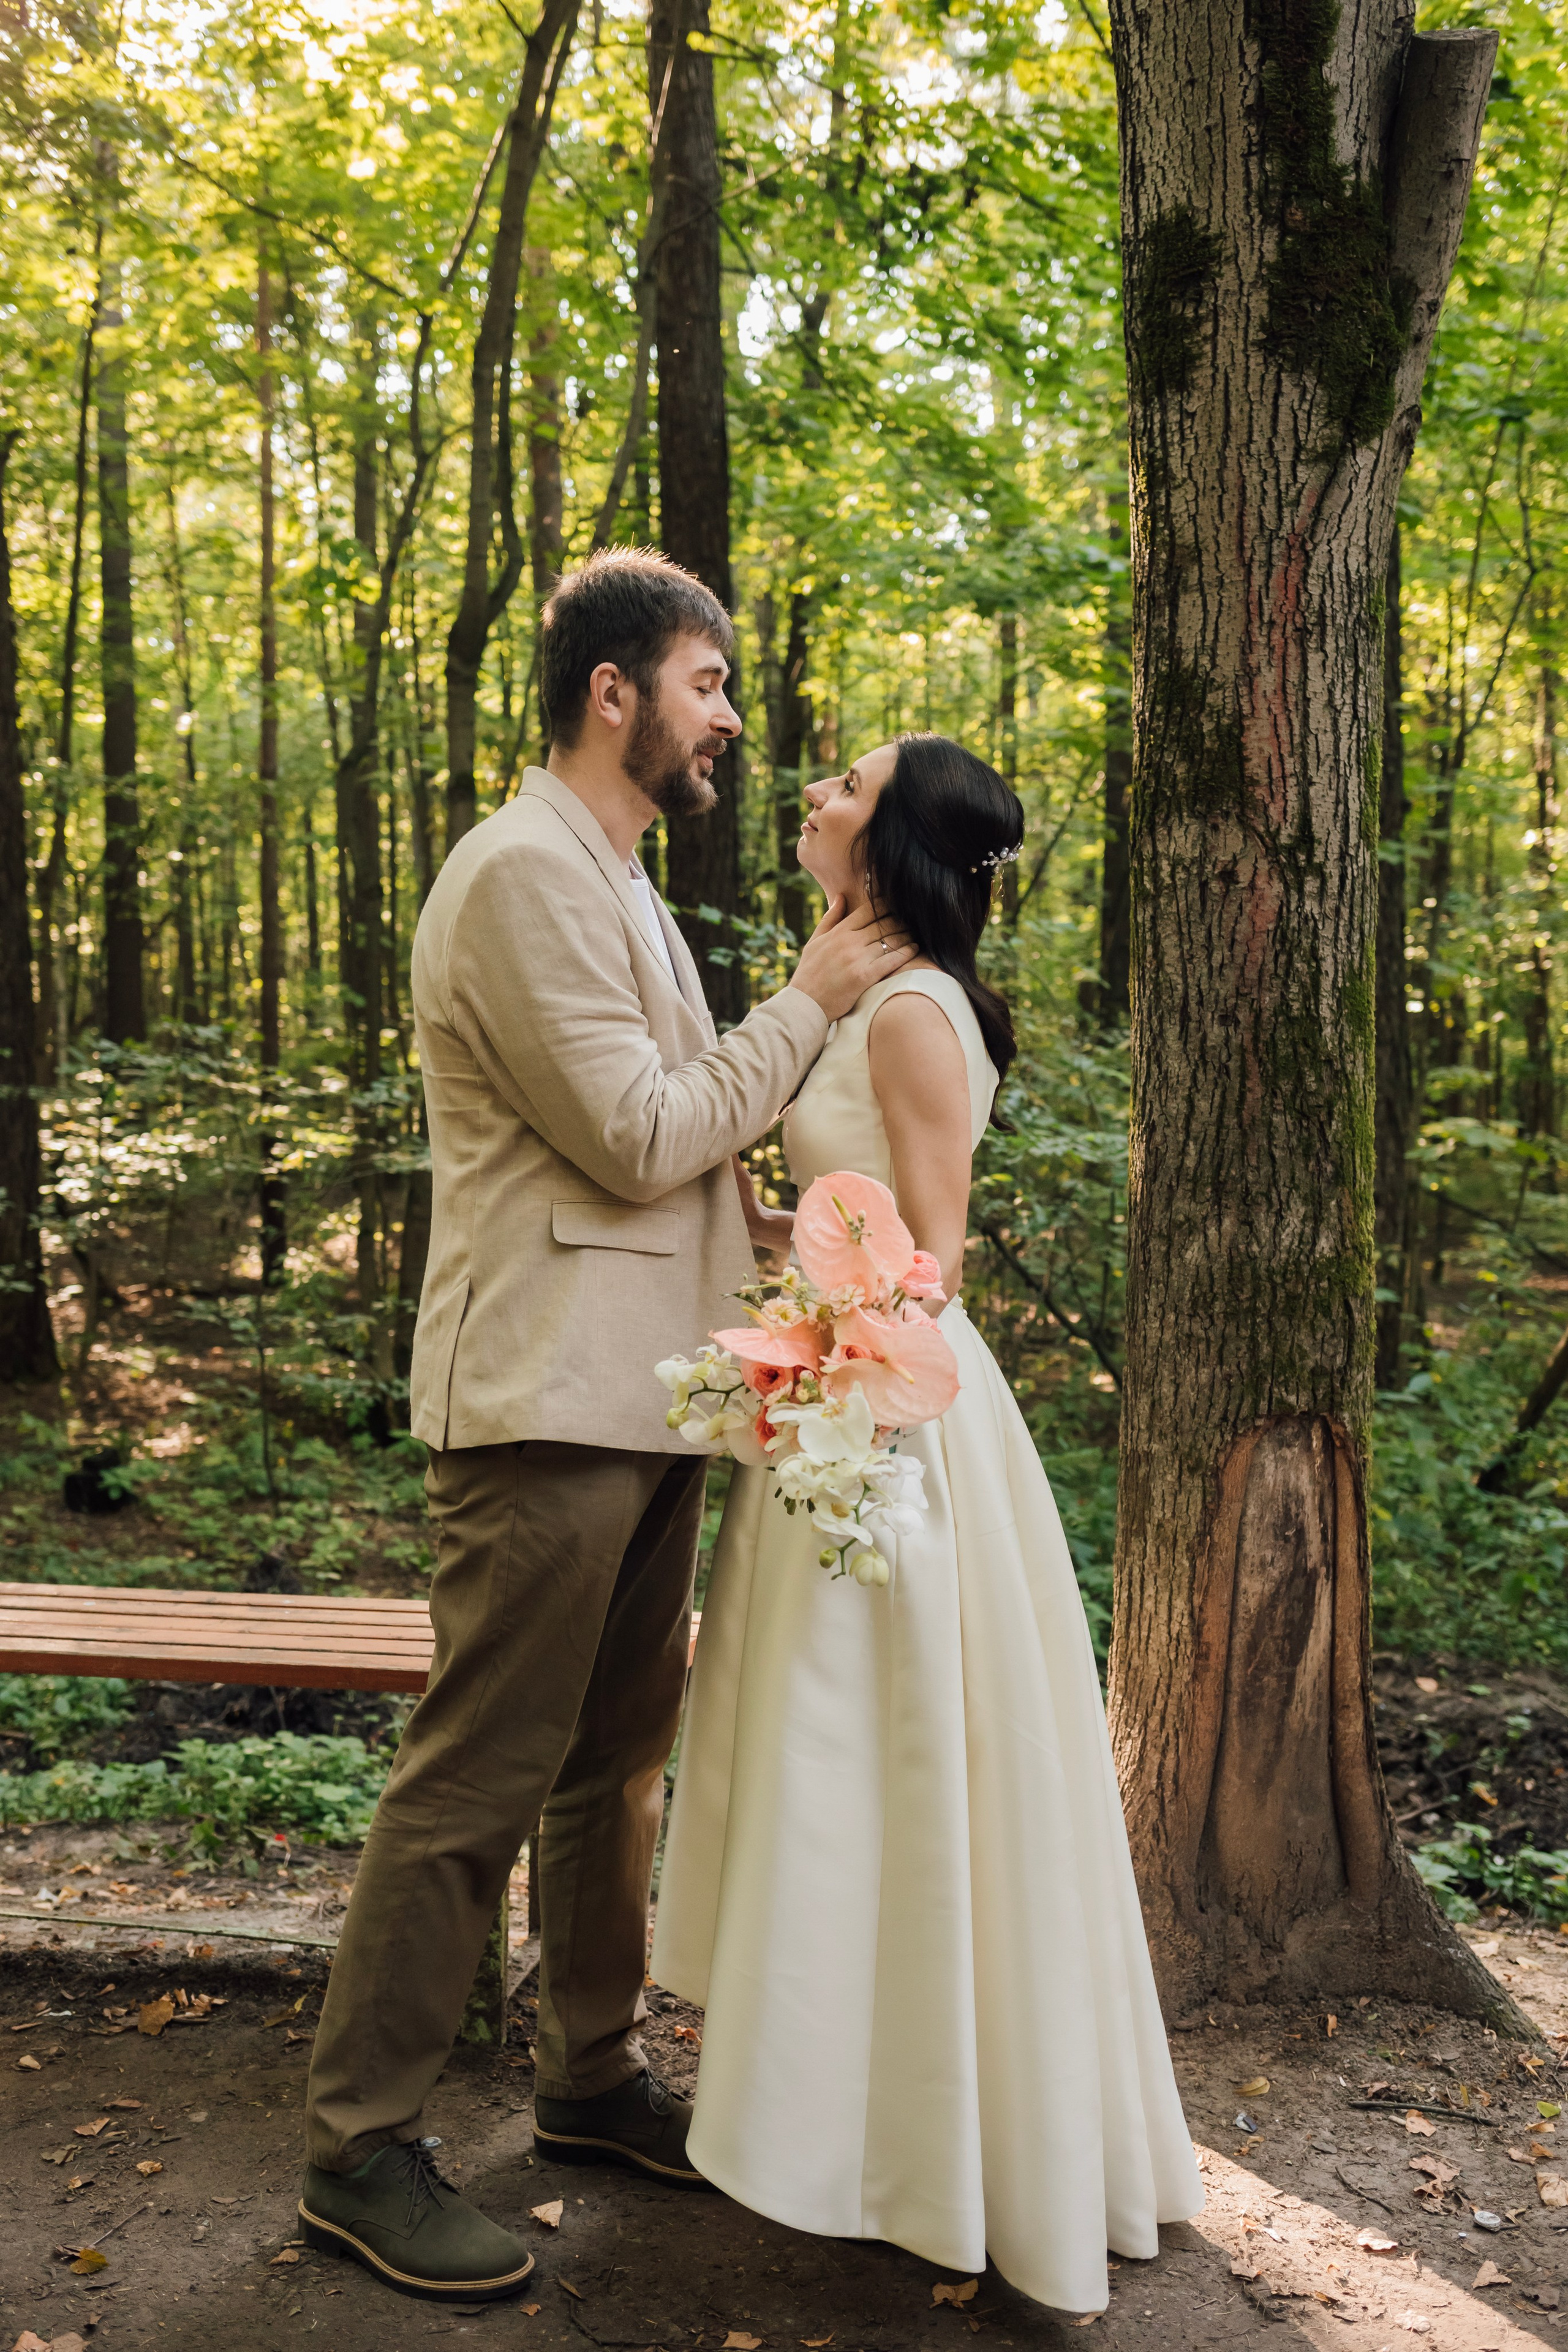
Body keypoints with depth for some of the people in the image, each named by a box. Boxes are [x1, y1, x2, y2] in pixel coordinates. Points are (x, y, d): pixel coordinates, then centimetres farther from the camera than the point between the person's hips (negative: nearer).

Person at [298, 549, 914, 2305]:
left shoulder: (611, 883, 19)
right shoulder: (523, 875, -14)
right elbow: (636, 1135, -18)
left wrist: (779, 1218, 11)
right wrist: (808, 1004, -8)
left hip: (640, 1403, 10)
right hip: (548, 1409, -10)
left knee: (618, 1758, 18)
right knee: (476, 1781, -3)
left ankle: (592, 2077, 33)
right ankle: (357, 2153, 12)